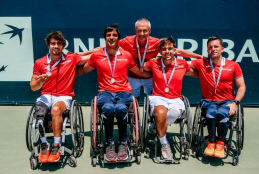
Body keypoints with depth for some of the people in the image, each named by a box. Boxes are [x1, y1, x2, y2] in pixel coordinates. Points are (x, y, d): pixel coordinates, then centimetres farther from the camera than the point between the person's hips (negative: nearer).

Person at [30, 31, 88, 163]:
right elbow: (33, 87, 9)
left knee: (56, 109, -36)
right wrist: (41, 80, -12)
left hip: (64, 97, -1)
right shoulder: (39, 63, 8)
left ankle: (56, 146, -26)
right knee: (39, 112, -32)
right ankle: (44, 145, -13)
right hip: (46, 95, 2)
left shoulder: (71, 59, 5)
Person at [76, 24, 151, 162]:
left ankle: (123, 143, -11)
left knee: (120, 108, -34)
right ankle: (109, 144, -14)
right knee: (108, 108, -35)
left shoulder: (126, 55, 12)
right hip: (105, 92, 0)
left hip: (123, 91, 0)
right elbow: (82, 71, 21)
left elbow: (140, 72, 22)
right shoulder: (97, 55, 10)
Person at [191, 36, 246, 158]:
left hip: (226, 101, 0)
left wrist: (235, 103, -8)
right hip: (208, 101, 0)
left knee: (222, 113, -33)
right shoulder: (201, 64, 5)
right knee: (211, 112, -33)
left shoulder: (233, 66, 4)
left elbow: (241, 87, 5)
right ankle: (211, 142, -9)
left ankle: (221, 142, -7)